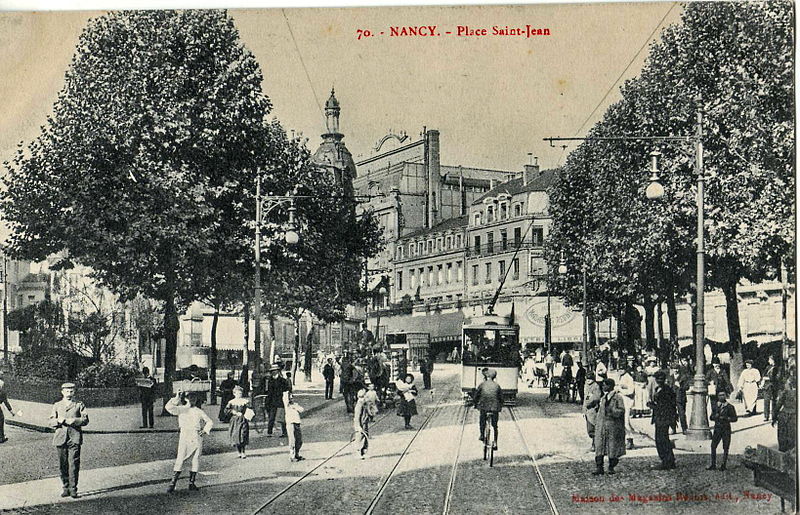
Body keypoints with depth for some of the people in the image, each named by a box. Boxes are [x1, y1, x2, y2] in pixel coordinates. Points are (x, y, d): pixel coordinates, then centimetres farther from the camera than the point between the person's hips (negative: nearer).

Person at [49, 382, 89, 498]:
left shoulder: (79, 405, 9)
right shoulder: (57, 405, 15)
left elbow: (85, 420, 1)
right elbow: (51, 421, 9)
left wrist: (73, 421, -14)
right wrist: (59, 421, -11)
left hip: (74, 437, -2)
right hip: (61, 437, 2)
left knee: (74, 464, -7)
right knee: (63, 464, 3)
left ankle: (73, 489, -4)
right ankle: (65, 487, 14)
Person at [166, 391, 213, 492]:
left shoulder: (199, 412, 7)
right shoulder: (181, 409, 2)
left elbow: (210, 422, 15)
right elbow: (169, 407, -13)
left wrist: (205, 431, 3)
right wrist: (176, 398, -14)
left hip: (197, 437, 2)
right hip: (184, 437, -2)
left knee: (196, 460, 4)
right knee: (180, 460, -8)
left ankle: (192, 483, 12)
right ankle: (173, 483, -7)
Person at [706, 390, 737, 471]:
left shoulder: (730, 407, -1)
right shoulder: (715, 406, 10)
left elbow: (734, 418, -3)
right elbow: (711, 417, 12)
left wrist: (726, 418, -16)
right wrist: (715, 416, -9)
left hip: (726, 429, -3)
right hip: (717, 428, 3)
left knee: (725, 448, 2)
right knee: (713, 446, -1)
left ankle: (723, 465, 11)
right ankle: (713, 465, 5)